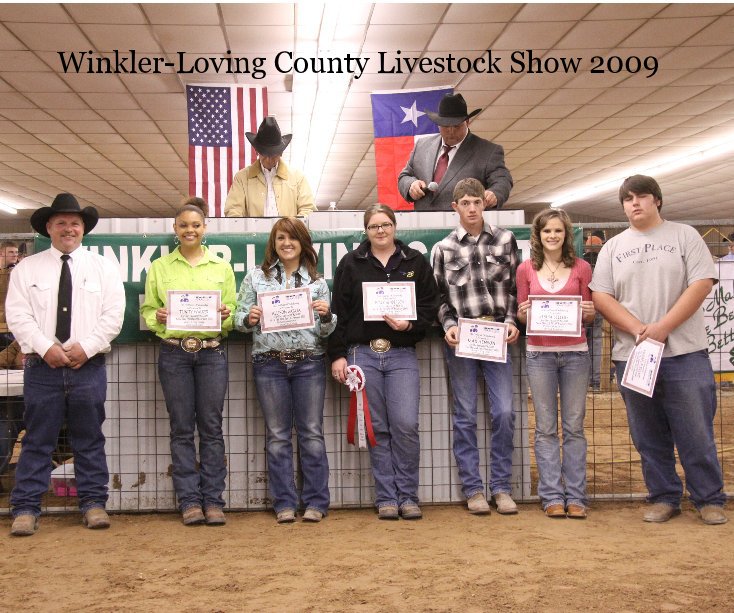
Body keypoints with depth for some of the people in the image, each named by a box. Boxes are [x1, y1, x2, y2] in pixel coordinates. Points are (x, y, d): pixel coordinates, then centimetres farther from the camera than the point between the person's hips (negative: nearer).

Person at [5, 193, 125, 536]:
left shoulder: (103, 268, 9)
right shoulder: (27, 269, 8)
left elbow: (113, 316, 1)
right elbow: (18, 315, -1)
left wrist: (86, 346, -11)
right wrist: (46, 348, -13)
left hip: (88, 366, 1)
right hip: (42, 366, 0)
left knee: (89, 439, 7)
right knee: (37, 440, 2)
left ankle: (93, 503, 15)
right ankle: (25, 509, 7)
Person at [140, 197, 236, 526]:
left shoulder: (222, 267, 10)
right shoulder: (160, 267, 9)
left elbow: (233, 315, 9)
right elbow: (147, 310, 8)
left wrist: (226, 316, -13)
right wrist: (158, 318, -13)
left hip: (212, 353, 0)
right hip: (174, 353, 0)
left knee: (211, 427, 1)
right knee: (182, 428, 2)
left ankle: (213, 500, 8)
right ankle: (189, 500, 9)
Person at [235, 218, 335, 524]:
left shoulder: (317, 280, 9)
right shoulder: (257, 277, 8)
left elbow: (326, 330, 6)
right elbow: (239, 318, 5)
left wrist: (326, 315, -15)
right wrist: (249, 318, -16)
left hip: (309, 362, 0)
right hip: (269, 362, 0)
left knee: (312, 432, 2)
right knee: (277, 435, 5)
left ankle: (316, 502, 10)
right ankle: (284, 503, 12)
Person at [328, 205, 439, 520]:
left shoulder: (415, 262, 9)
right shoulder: (350, 264, 8)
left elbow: (430, 306, 9)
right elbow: (339, 311, 5)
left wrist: (410, 324, -11)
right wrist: (337, 355, -1)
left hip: (402, 355, 0)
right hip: (363, 354, 0)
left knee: (406, 426, -8)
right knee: (378, 429, 3)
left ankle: (407, 497, 6)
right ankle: (386, 498, 12)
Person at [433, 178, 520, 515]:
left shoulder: (505, 240, 7)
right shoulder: (444, 248, 5)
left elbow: (515, 286, 9)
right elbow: (439, 297, 7)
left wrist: (512, 321, -3)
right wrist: (449, 326, -7)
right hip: (461, 339, 0)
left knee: (504, 412, -2)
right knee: (465, 415, 4)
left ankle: (501, 487, 10)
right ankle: (472, 488, 13)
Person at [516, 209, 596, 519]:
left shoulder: (581, 267, 6)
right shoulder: (526, 269, 6)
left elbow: (590, 315, 10)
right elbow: (520, 315, 11)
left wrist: (589, 312, -12)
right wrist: (523, 313, -11)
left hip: (575, 353, 0)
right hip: (539, 354, 0)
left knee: (574, 426, 3)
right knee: (545, 428, 3)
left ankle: (575, 496, 9)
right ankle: (552, 496, 8)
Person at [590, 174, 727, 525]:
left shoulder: (684, 236, 6)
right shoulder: (612, 248, 12)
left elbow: (702, 284, -5)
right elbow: (600, 297, 3)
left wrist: (662, 327, -15)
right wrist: (638, 329, -12)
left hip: (685, 354, -2)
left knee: (696, 433, 0)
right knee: (649, 436, 8)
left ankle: (709, 499, 12)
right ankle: (663, 497, 20)